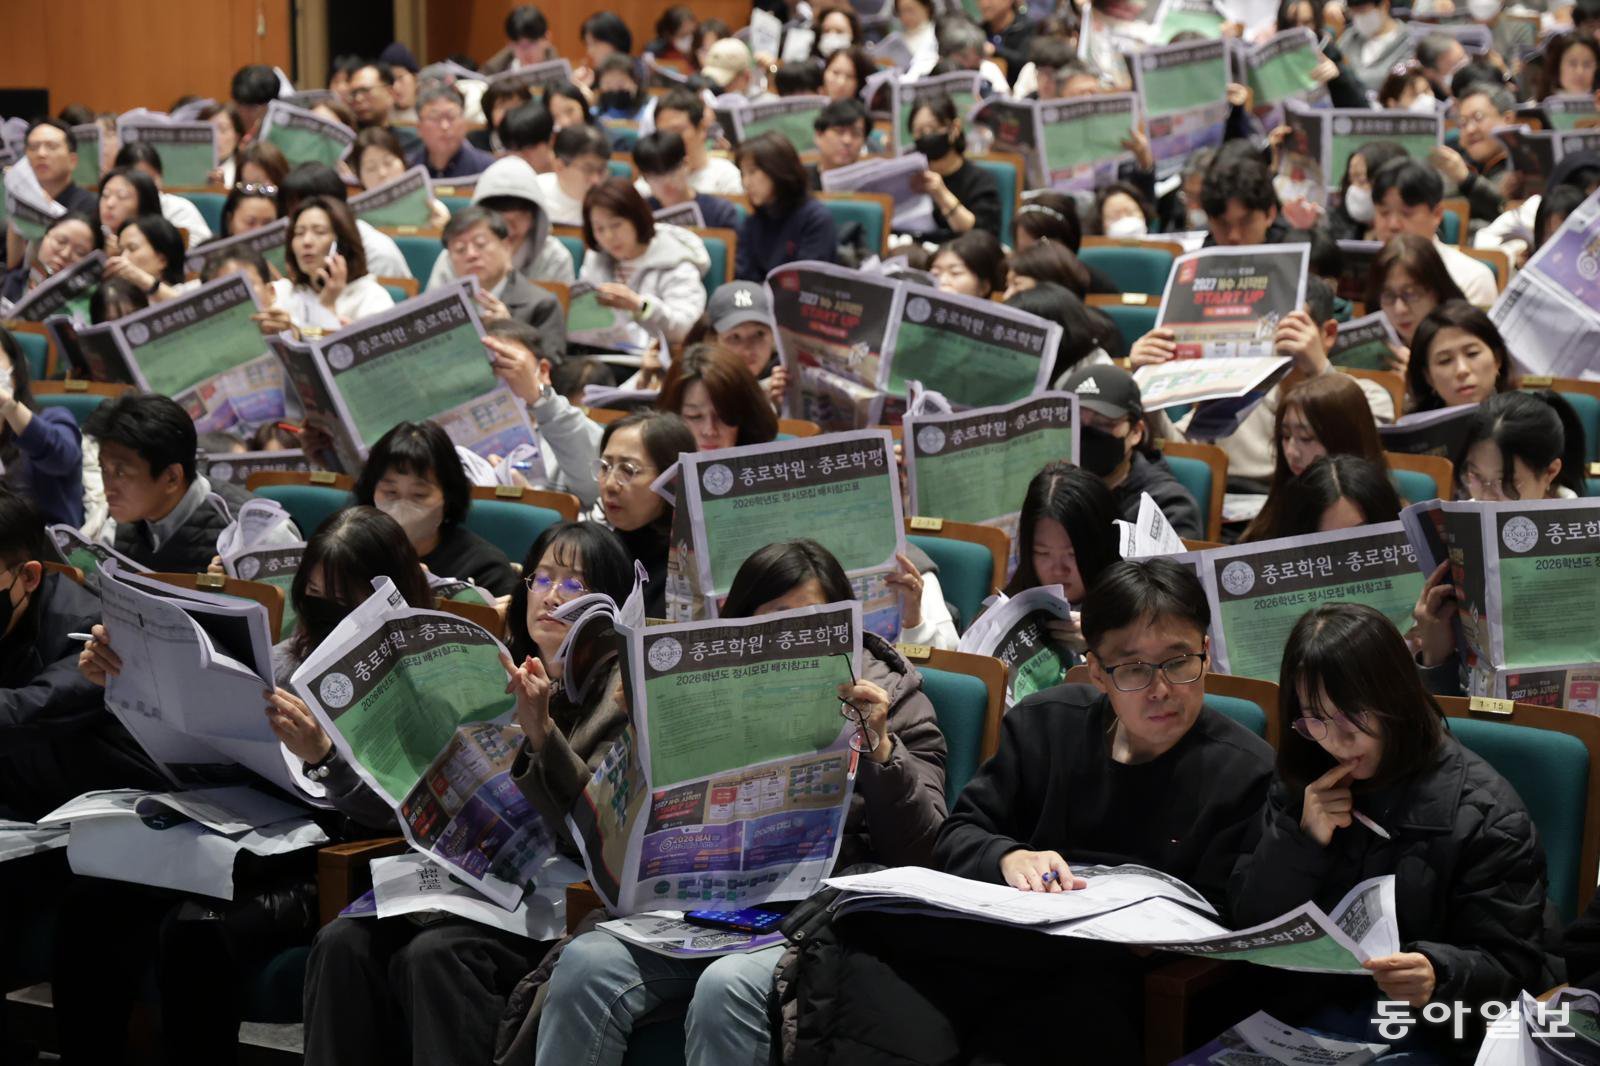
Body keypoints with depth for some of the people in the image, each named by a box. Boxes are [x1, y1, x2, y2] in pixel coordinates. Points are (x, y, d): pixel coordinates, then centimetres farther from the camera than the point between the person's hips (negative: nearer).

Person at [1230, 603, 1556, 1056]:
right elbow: (1248, 924, 6)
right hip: (1305, 1020, 4)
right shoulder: (1299, 786, 7)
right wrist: (1300, 838, -10)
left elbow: (1513, 964, -9)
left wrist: (1440, 975, -30)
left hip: (1427, 1034, -4)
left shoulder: (1483, 813, -9)